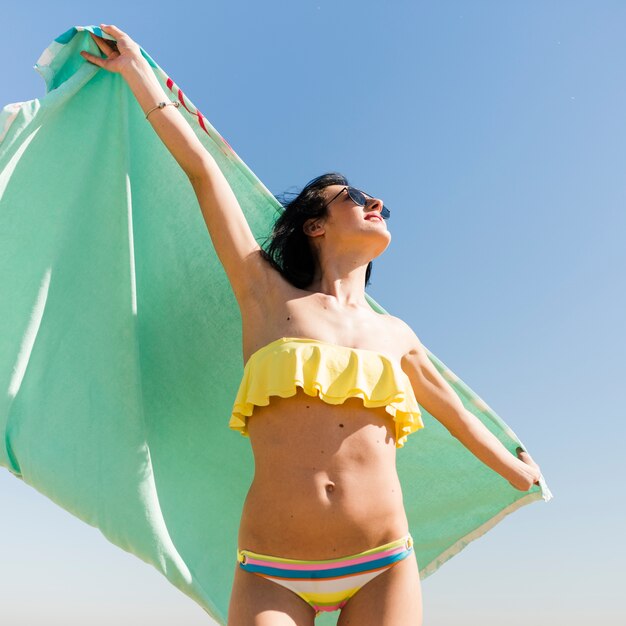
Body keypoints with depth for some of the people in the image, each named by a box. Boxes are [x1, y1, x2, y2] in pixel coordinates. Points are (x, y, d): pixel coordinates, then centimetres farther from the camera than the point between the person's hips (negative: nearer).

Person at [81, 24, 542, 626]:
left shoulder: (394, 334, 10)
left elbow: (454, 411, 26)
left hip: (384, 569, 3)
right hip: (272, 576, -2)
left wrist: (517, 473, 40)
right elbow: (201, 167, 4)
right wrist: (137, 70, 12)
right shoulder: (267, 296, 1)